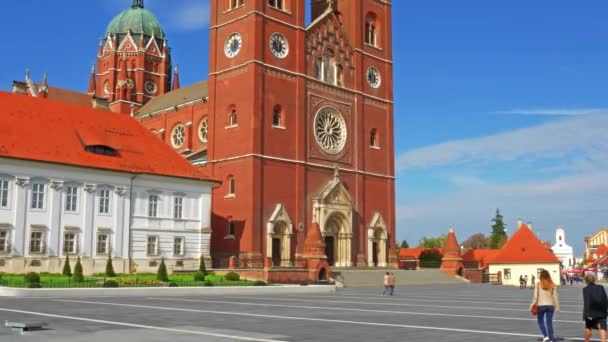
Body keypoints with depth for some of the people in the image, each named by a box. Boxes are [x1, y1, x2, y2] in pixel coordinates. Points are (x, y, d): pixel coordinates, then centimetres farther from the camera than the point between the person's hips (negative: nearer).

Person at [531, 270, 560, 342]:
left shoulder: (538, 284, -7)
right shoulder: (552, 285, -1)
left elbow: (535, 296, -7)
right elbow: (555, 296, 0)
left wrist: (532, 305, 2)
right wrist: (557, 307, 7)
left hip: (541, 305, -2)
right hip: (550, 305, 2)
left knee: (541, 321, 13)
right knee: (549, 322, 8)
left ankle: (545, 336, 0)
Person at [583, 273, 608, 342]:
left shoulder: (586, 289, -6)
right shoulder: (601, 288, 5)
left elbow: (586, 302, -15)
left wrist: (587, 313, -18)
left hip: (591, 312, -1)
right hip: (601, 312, 1)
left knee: (588, 327, 18)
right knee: (602, 328, -5)